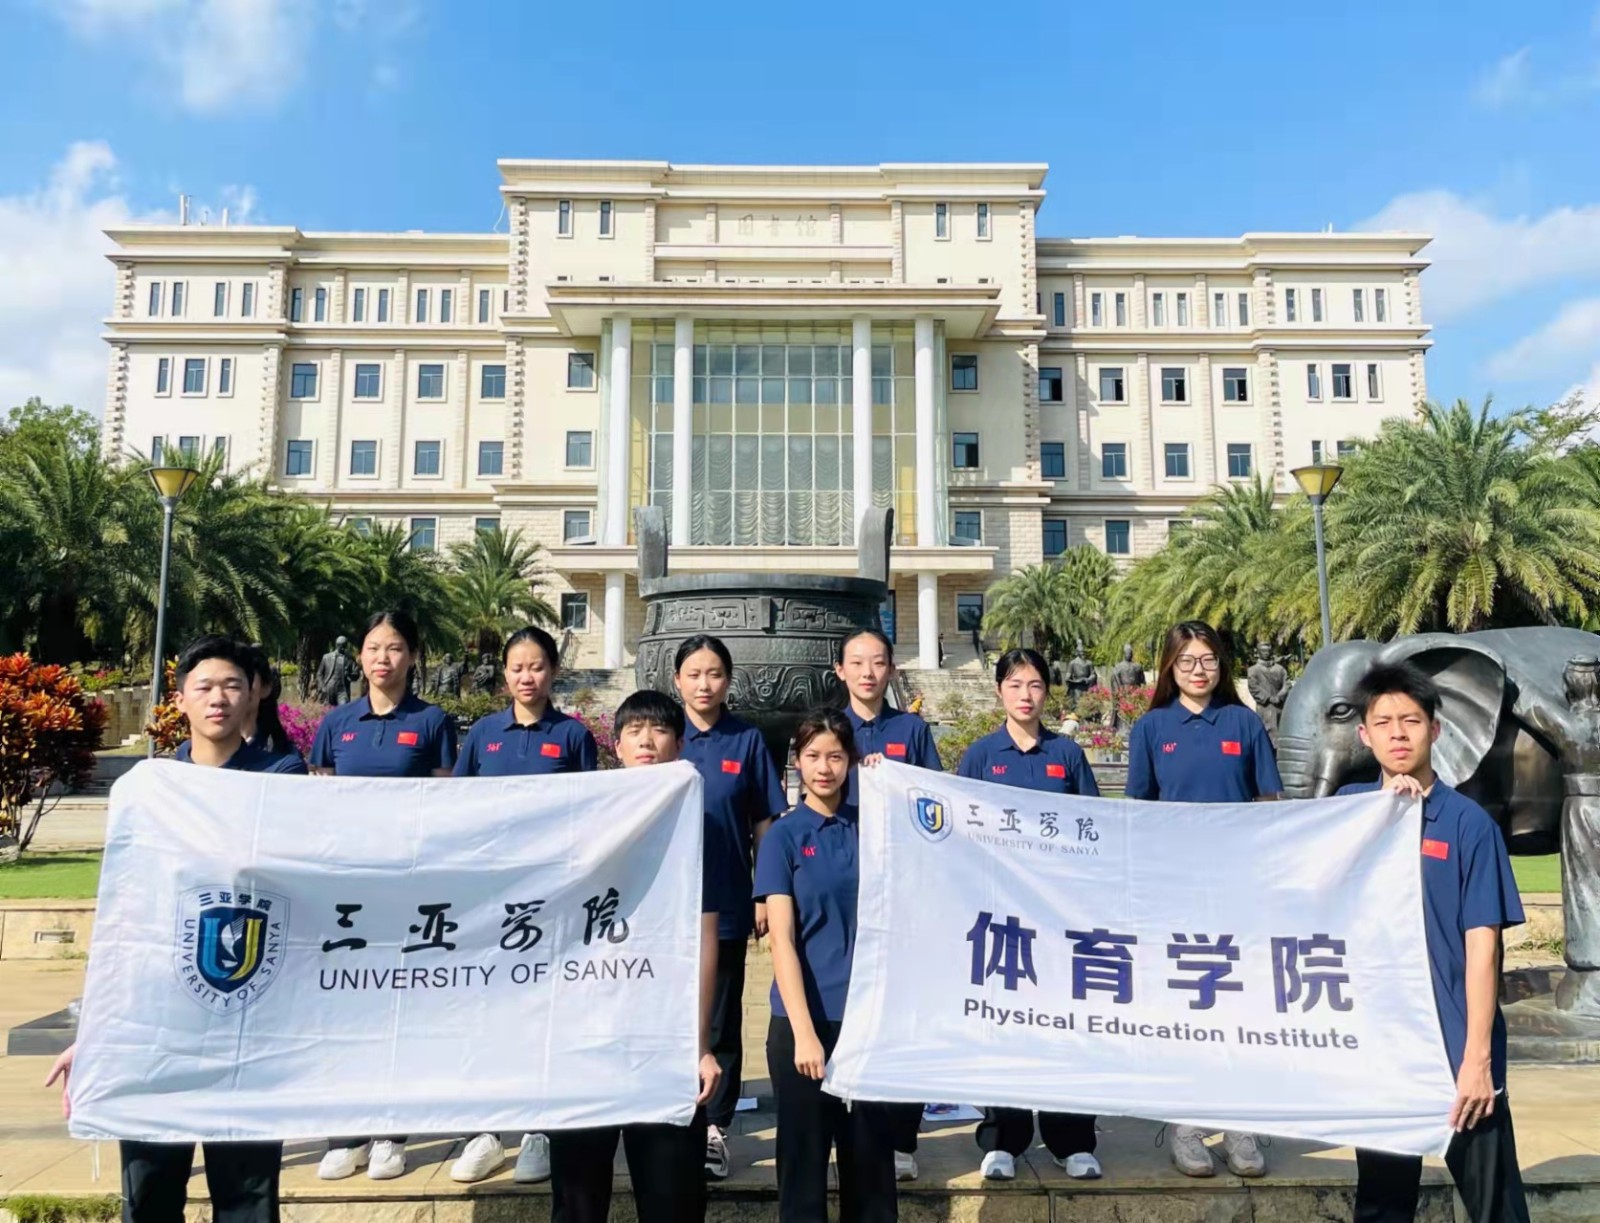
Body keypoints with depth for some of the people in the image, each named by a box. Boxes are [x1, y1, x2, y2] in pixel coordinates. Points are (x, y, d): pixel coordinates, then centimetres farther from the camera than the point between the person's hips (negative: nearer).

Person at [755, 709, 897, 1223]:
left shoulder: (870, 826, 6)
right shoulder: (784, 835, -4)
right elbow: (781, 940, -9)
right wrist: (804, 1031, -16)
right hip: (803, 1019, -3)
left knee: (870, 1154, 12)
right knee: (804, 1157, 9)